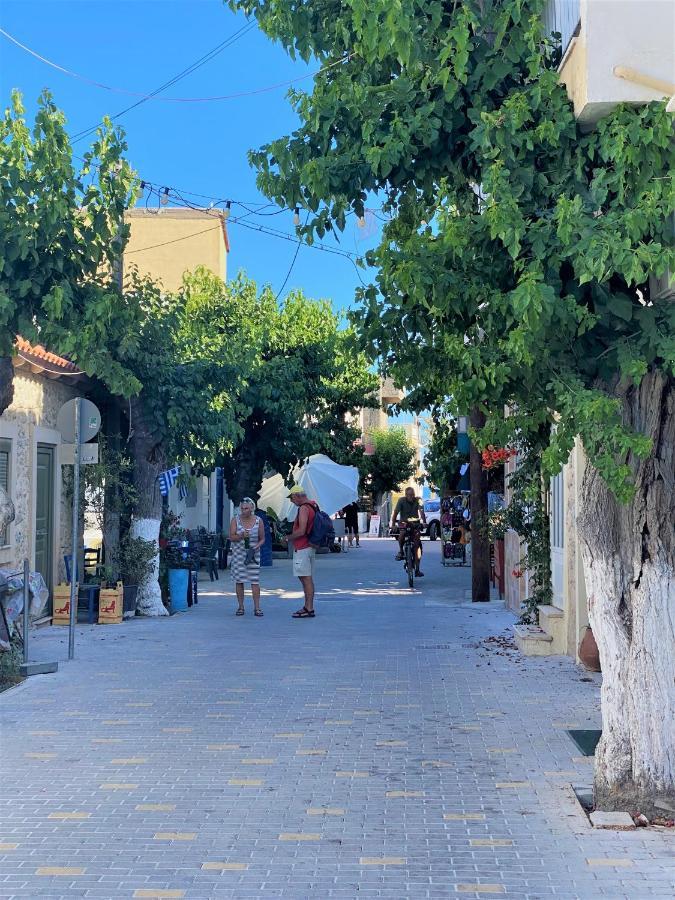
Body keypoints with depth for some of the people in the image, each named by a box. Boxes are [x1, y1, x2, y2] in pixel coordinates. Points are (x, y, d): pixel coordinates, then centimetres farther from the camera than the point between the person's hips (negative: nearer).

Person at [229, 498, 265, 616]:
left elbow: (262, 538, 6)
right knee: (239, 580, 0)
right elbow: (231, 537, -3)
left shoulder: (258, 520, 2)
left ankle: (257, 607, -3)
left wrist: (256, 547, -13)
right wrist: (241, 536, -23)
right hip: (238, 554, 0)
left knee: (255, 581, -6)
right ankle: (241, 607, 9)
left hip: (253, 554, 0)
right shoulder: (235, 520, 1)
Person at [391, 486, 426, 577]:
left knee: (417, 545, -10)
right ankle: (400, 550, -6)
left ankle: (417, 570, -5)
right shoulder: (401, 500, -10)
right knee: (402, 534, -35)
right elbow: (396, 512, -14)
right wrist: (393, 524, -26)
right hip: (404, 523, -1)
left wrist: (424, 522, -38)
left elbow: (421, 511, -21)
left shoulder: (418, 500, -10)